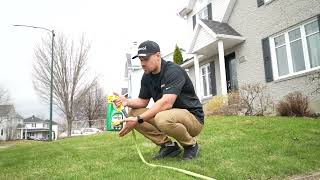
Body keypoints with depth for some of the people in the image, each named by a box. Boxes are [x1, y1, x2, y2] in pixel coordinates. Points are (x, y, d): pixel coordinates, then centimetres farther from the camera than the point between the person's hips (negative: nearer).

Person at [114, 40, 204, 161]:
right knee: (133, 113, -6)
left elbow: (166, 103, -32)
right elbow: (143, 101, 8)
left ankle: (191, 145, -8)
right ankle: (169, 146, 2)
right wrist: (127, 102, -13)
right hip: (169, 115, 8)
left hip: (193, 117, -7)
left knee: (163, 118, -39)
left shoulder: (173, 71, -20)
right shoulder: (146, 77, 4)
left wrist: (138, 119, -34)